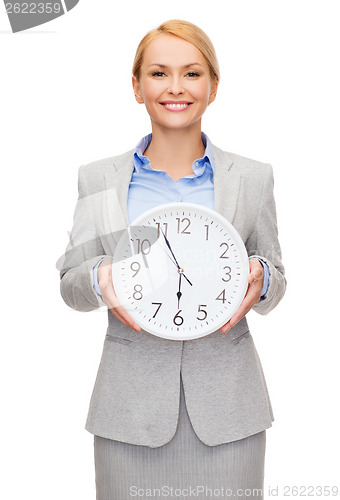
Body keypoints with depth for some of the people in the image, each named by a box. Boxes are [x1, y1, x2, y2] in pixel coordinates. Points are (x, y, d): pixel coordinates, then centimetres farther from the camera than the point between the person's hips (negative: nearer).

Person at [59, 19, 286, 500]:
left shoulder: (253, 178, 4)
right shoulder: (98, 179, 4)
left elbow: (276, 280, 10)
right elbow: (71, 287, 7)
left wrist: (259, 280, -13)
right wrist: (100, 279, -16)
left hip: (226, 405, 1)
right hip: (131, 405, 0)